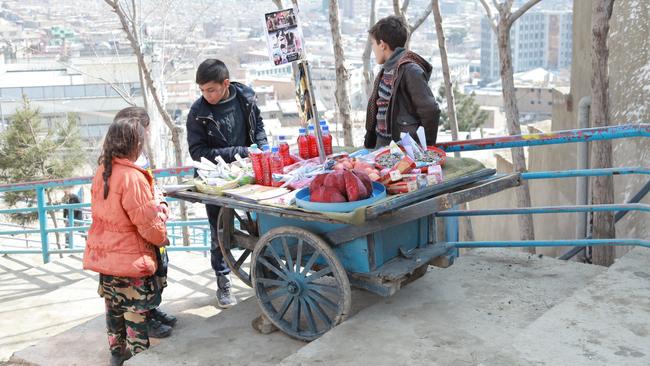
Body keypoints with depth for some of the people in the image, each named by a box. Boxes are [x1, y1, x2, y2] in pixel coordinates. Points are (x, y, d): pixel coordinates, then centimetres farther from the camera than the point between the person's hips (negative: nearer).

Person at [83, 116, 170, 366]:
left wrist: (155, 207, 10)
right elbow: (147, 221, -21)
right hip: (130, 258, -8)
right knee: (137, 311, 5)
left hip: (104, 254, 8)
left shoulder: (102, 172, 1)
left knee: (114, 306, 21)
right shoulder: (132, 177, -24)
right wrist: (162, 237, -2)